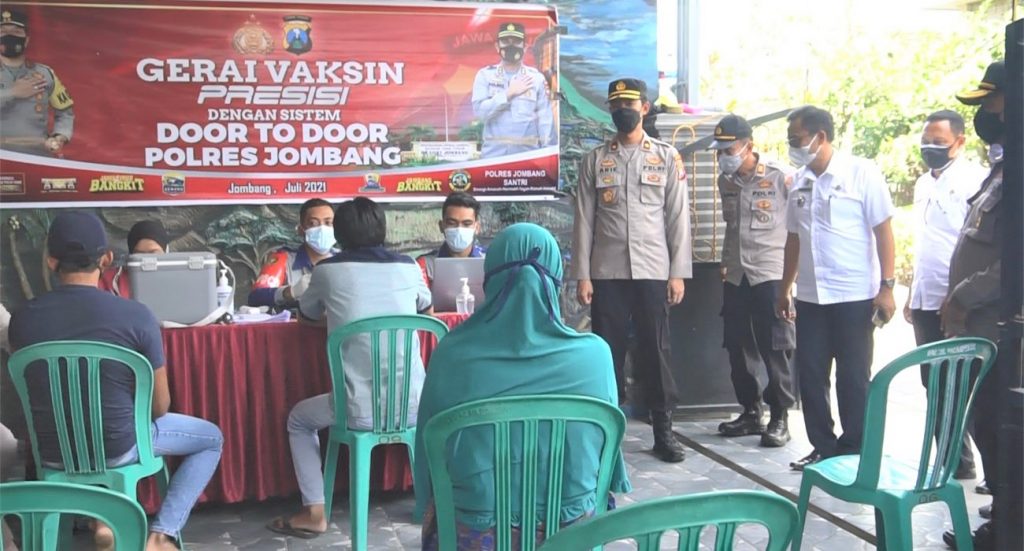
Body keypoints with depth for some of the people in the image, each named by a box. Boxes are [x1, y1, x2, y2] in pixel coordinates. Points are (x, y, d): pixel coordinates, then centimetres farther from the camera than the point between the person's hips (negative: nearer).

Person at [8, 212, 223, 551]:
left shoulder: (23, 318, -9)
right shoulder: (136, 316, -18)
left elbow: (35, 392, 8)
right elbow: (159, 407, -9)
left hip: (52, 451, 4)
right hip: (118, 446, -4)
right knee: (212, 438, 20)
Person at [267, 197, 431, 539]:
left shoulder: (328, 270, 1)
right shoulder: (408, 267, 6)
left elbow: (307, 315, 21)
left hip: (361, 413, -2)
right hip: (413, 407, 3)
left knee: (299, 419, 27)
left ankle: (314, 514, 22)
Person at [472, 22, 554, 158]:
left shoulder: (536, 78, 3)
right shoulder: (485, 75, 5)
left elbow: (545, 120, 2)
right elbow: (480, 110, -7)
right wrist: (509, 93, -11)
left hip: (527, 153, 0)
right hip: (494, 153, 0)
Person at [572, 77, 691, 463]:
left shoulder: (667, 157, 6)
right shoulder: (594, 160, 7)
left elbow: (678, 218, 3)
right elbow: (584, 220, 4)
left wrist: (678, 273, -3)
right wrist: (582, 275, -3)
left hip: (653, 271, -1)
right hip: (607, 272, 1)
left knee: (656, 351, 3)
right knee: (608, 352, 5)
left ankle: (664, 432, 13)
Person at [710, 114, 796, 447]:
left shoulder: (780, 179, -8)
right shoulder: (725, 182, 9)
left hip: (771, 274, -6)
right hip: (735, 276, 6)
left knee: (775, 350, -2)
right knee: (738, 348, 9)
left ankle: (780, 418, 7)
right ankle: (751, 412, 21)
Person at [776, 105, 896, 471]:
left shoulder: (861, 174, -7)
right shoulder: (799, 181, 9)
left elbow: (884, 232, -8)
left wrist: (886, 287, -14)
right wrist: (784, 289, 16)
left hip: (855, 297, -5)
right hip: (810, 297, 6)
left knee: (853, 378, 3)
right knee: (810, 375, 8)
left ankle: (853, 452, 16)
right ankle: (824, 448, 21)